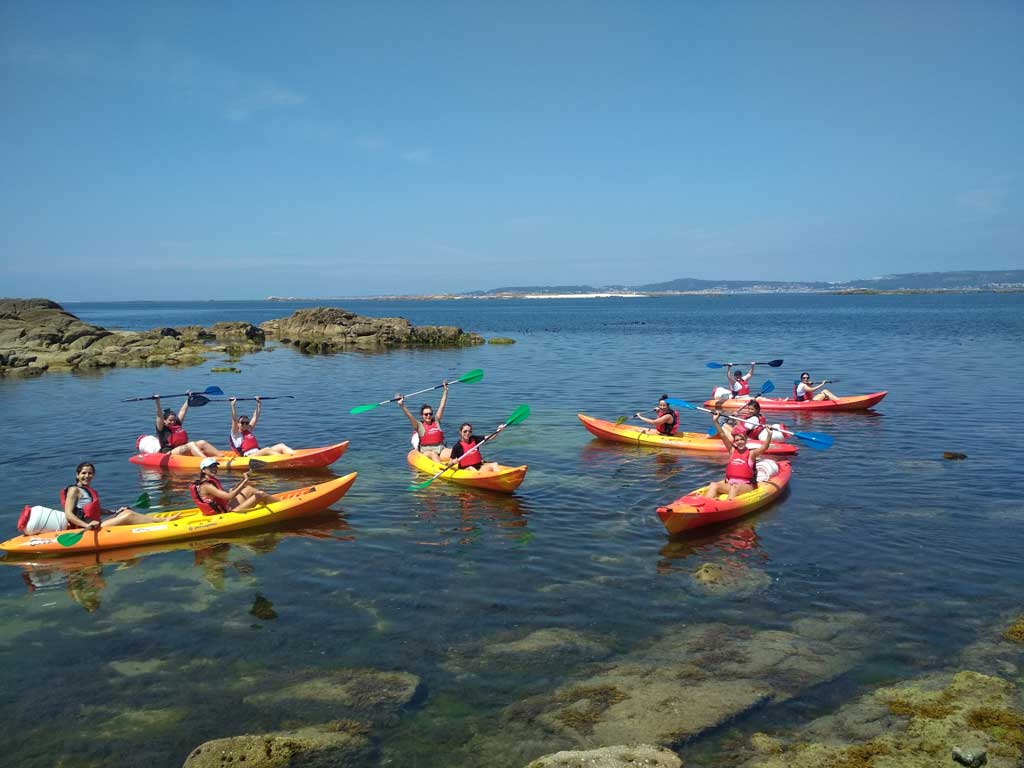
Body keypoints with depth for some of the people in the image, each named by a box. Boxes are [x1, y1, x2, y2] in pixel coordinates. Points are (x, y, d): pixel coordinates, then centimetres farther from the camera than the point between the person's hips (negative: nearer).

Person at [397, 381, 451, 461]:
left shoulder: (436, 421, 16)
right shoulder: (419, 425, 7)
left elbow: (442, 405, 17)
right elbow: (409, 416, -7)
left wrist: (445, 390, 17)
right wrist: (402, 406, -22)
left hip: (441, 449, 4)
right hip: (426, 451, -4)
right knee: (433, 454, -38)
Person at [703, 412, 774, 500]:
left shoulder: (751, 453, 2)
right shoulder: (732, 451, 12)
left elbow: (764, 447, -14)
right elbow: (723, 435, 6)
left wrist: (769, 434, -28)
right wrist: (716, 421, -1)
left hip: (746, 485, -4)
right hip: (730, 483, 4)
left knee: (735, 487, -35)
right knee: (713, 485, -19)